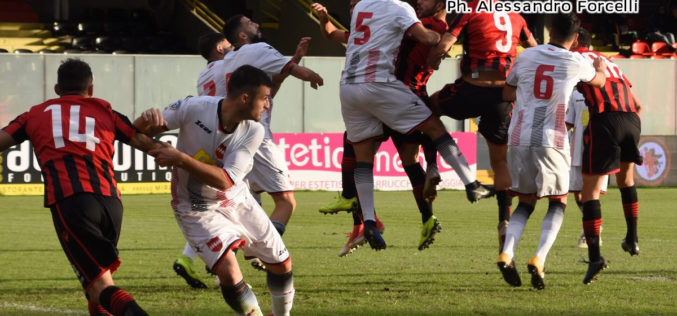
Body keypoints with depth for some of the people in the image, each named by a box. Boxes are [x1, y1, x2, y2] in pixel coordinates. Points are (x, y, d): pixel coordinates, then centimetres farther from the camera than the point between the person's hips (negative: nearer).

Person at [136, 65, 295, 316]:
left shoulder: (253, 132, -18)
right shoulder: (194, 108, -24)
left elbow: (225, 181, -27)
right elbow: (142, 132, -13)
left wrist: (181, 159, -38)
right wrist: (148, 119, -38)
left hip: (235, 200, 4)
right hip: (196, 209, -4)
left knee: (282, 264, 12)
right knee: (229, 273, -24)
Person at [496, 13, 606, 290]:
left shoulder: (526, 56, 8)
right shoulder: (576, 63, 1)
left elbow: (507, 94, 22)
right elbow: (599, 81, 25)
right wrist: (600, 67, 48)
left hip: (519, 140, 3)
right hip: (551, 142, -3)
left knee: (525, 202, 17)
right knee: (558, 203, 11)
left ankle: (507, 253, -7)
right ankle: (539, 259, -11)